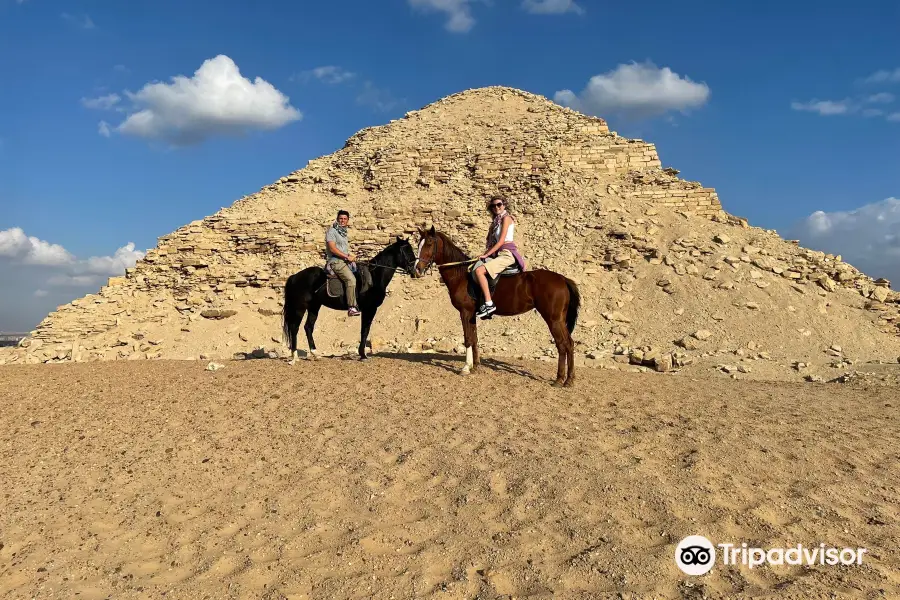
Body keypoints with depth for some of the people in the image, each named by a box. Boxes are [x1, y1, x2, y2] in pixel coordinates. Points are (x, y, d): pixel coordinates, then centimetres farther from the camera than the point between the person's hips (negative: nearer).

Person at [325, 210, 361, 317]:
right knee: (351, 279, -28)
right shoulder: (332, 231, -5)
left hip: (345, 260, 9)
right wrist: (347, 257, -15)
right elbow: (332, 248, -16)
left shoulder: (343, 232, 21)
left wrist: (351, 256, 9)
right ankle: (351, 308, -30)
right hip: (335, 261, -9)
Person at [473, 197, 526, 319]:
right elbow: (492, 242, 18)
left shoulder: (506, 218, -4)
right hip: (498, 254, 10)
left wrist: (486, 254, -13)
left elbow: (501, 241, -12)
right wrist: (486, 254, 4)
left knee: (479, 270, -27)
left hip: (507, 253, -10)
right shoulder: (496, 221, 21)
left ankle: (489, 304, -30)